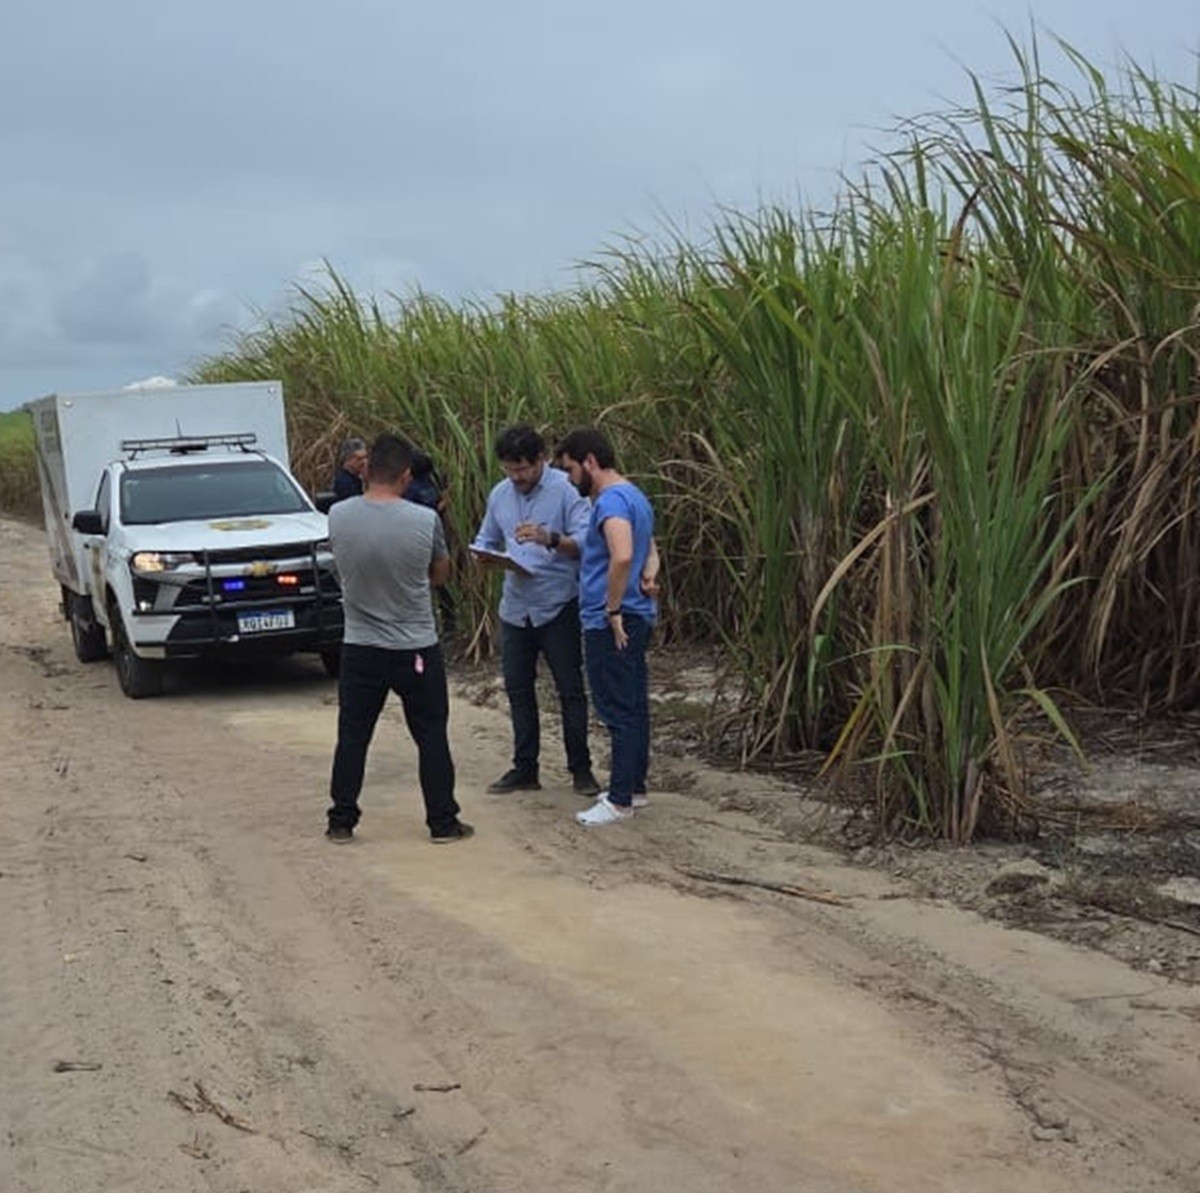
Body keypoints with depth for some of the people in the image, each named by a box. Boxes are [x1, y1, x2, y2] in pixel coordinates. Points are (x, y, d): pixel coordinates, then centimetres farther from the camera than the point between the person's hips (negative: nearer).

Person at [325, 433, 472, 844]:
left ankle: (341, 821, 18)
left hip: (359, 648, 2)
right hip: (416, 649, -2)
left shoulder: (338, 517, -9)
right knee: (431, 736, 9)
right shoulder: (425, 521, -15)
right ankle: (443, 822, 15)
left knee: (352, 736, 12)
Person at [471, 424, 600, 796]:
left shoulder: (565, 490, -11)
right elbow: (485, 539, 16)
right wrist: (482, 555, -7)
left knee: (570, 689, 2)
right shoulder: (500, 494, 7)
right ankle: (525, 768, 21)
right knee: (518, 689, 11)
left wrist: (551, 539, -32)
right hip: (515, 607, 6)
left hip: (558, 607, -6)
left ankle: (581, 768, 12)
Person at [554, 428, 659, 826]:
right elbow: (650, 552, 24)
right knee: (633, 706, 16)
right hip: (635, 619, 11)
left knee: (620, 711, -5)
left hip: (611, 624, -11)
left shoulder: (611, 501, -18)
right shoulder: (634, 496, 16)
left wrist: (612, 610, -23)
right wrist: (649, 577, 3)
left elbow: (622, 556, -33)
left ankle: (620, 800, 0)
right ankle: (634, 787, 25)